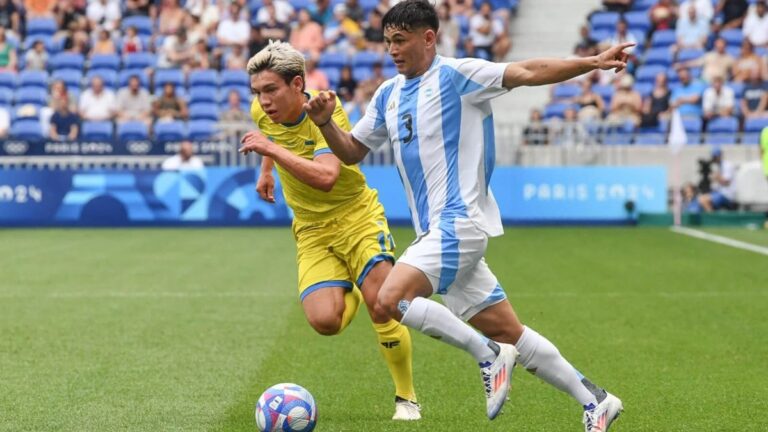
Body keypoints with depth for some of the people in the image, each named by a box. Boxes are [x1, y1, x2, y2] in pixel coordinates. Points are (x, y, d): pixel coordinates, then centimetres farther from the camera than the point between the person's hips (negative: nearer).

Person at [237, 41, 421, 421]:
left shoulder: (326, 114, -24)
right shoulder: (263, 111, -6)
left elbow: (326, 177, -41)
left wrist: (272, 149, -42)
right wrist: (266, 171, 24)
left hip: (357, 216, -4)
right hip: (312, 230, 4)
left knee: (382, 308, -18)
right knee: (325, 321, -17)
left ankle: (406, 399, 4)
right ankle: (350, 291, 22)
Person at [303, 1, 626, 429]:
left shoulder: (456, 75, -6)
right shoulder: (388, 96, 16)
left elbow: (527, 72, -15)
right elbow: (352, 151, 23)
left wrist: (592, 62, -26)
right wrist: (327, 123, 3)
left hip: (460, 221, -8)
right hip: (437, 231, 8)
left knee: (392, 298, -23)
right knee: (507, 331, 7)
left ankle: (488, 355, -10)